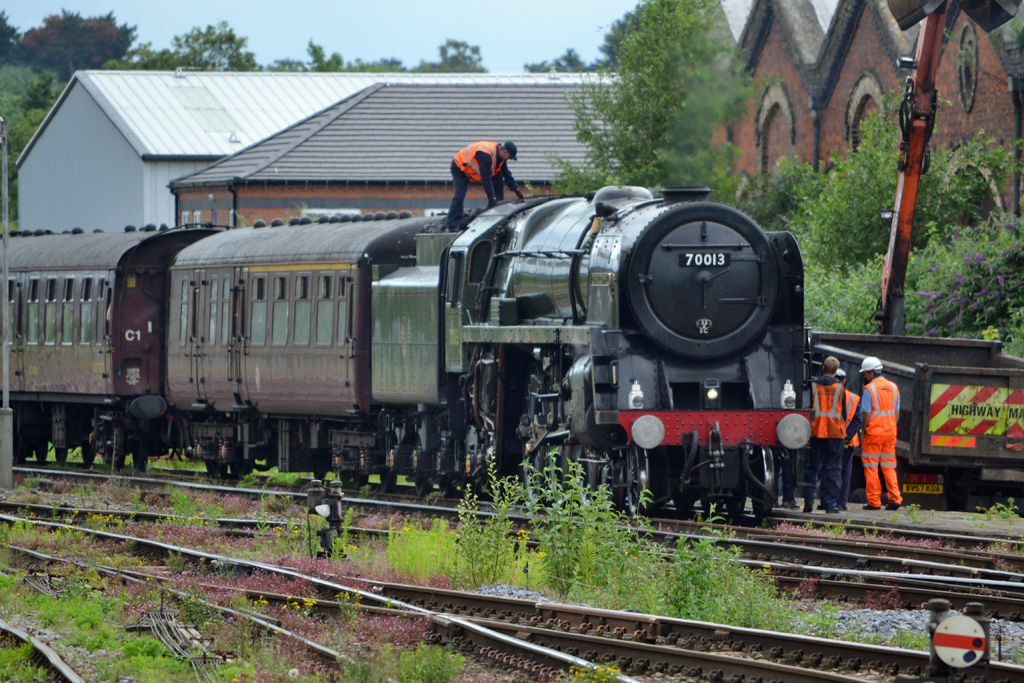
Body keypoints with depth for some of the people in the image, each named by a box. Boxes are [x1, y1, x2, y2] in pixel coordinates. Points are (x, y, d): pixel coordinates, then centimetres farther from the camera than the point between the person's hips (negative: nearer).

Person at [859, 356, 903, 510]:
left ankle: (874, 501, 1)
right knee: (889, 467, 9)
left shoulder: (869, 389, -11)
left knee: (871, 468, 1)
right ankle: (895, 498, -1)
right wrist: (891, 429, 16)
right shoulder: (893, 388, 8)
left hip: (873, 433, -6)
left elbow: (866, 415, -13)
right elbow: (897, 412, 11)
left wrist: (863, 432, -2)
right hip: (890, 433, 6)